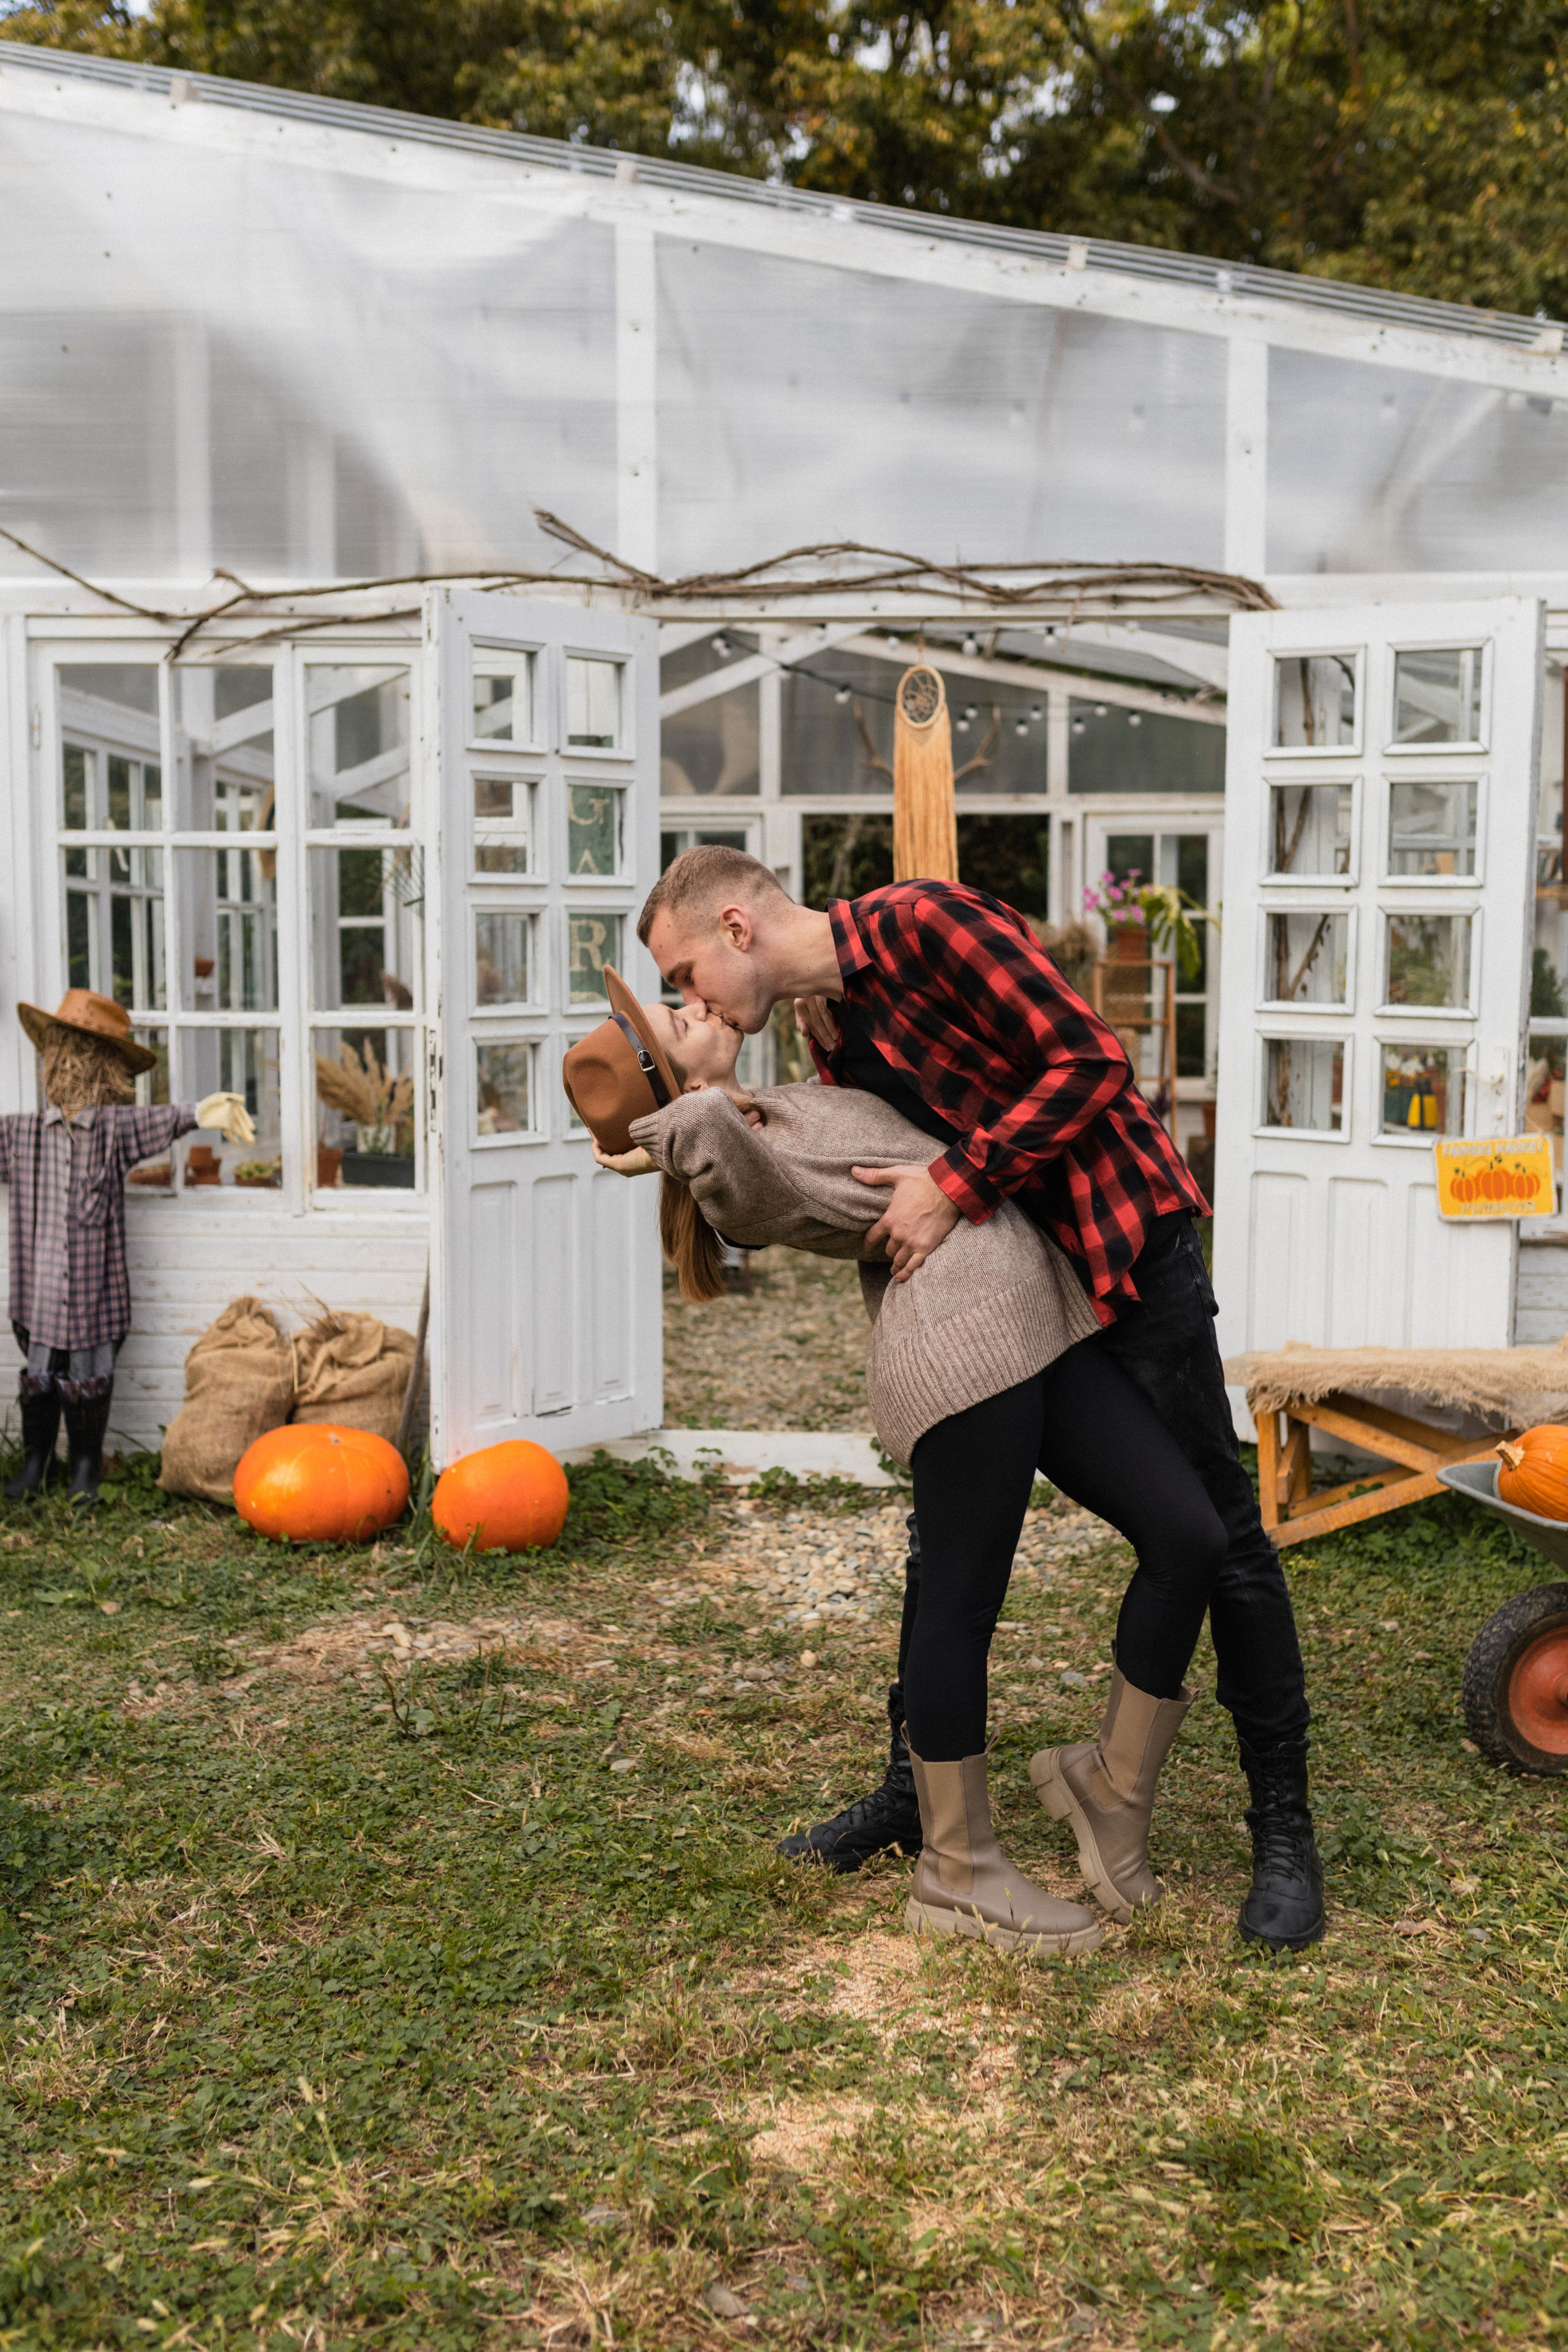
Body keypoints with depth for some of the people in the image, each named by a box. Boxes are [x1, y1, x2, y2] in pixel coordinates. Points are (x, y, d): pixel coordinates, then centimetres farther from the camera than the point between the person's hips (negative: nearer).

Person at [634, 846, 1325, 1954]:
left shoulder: (921, 924, -18)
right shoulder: (829, 1030, 7)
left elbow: (1090, 1059, -22)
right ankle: (920, 1787, 29)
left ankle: (1284, 1830, 12)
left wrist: (953, 1183, -23)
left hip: (1129, 1255, -8)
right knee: (950, 1529, 13)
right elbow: (885, 1177, 9)